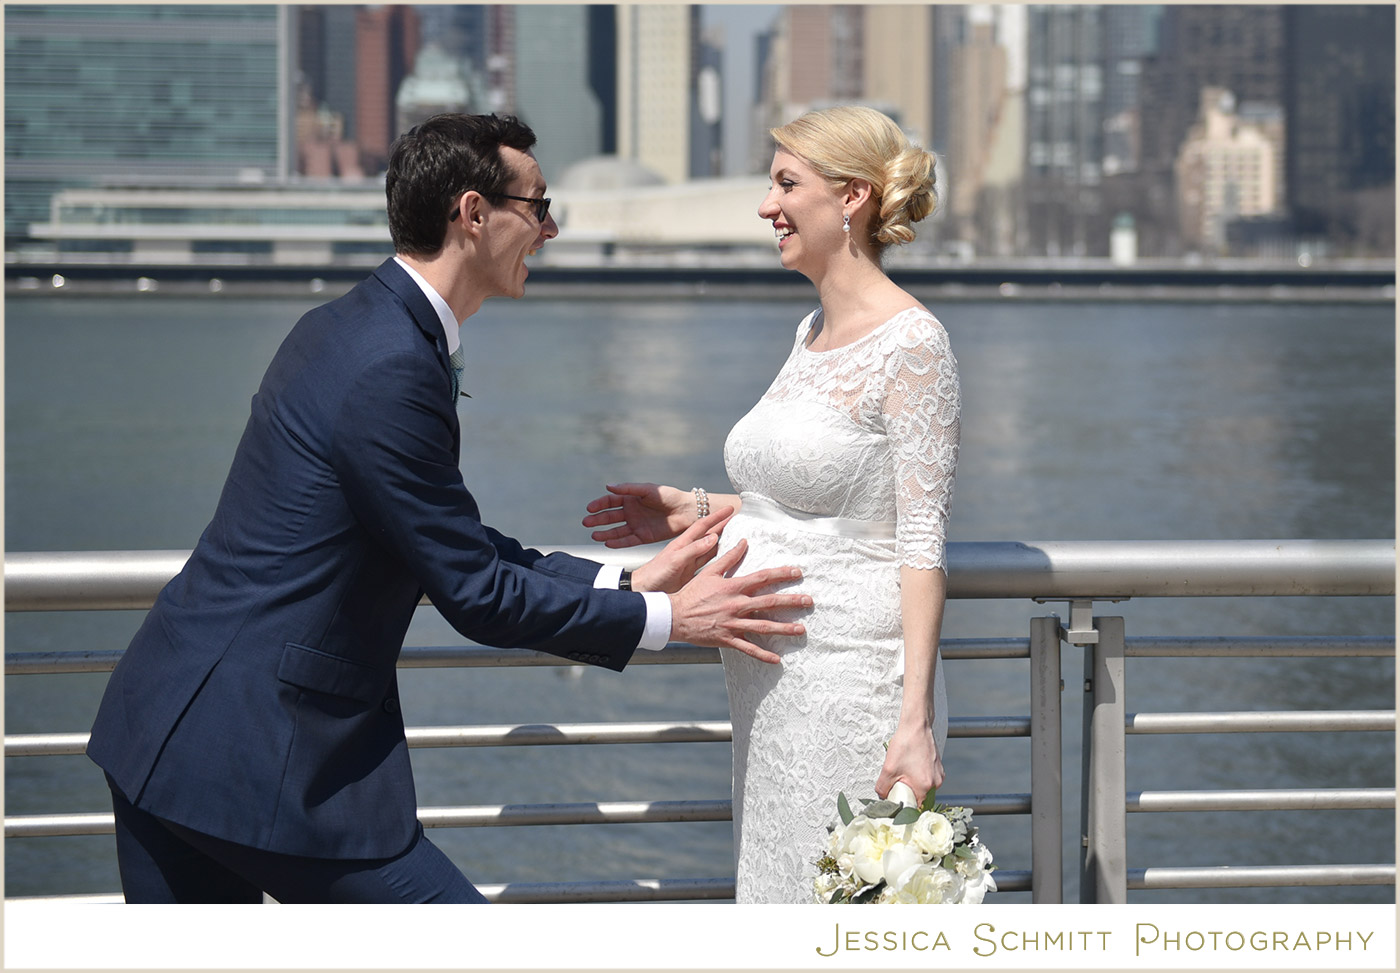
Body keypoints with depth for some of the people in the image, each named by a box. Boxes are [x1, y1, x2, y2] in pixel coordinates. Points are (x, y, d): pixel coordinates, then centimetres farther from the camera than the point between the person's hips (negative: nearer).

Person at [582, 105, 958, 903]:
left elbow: (922, 544, -16)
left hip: (853, 682, -9)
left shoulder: (911, 343, -13)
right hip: (774, 681, 9)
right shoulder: (813, 332, 13)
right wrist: (694, 512, 16)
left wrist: (915, 722, -20)